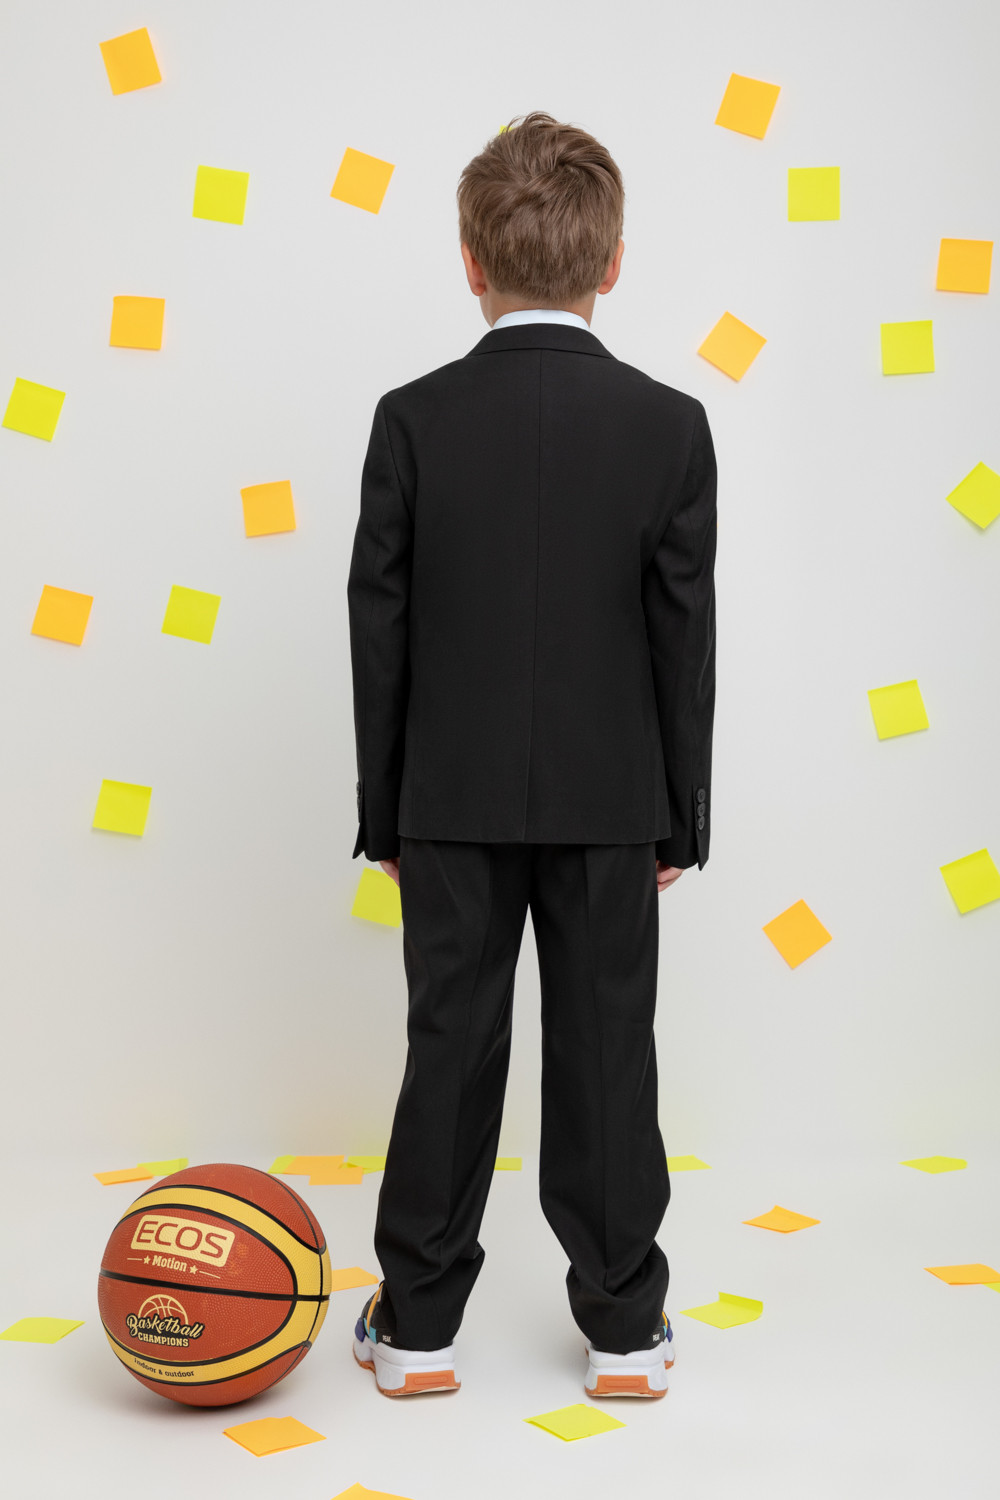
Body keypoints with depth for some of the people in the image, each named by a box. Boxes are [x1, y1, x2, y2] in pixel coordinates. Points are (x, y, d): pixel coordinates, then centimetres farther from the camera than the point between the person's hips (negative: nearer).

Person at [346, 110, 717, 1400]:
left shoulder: (413, 421, -6)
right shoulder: (669, 424, -5)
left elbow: (379, 629, -3)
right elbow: (685, 635, -3)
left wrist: (382, 813, 6)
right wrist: (681, 816, 6)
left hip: (452, 799, 0)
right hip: (609, 799, 0)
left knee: (451, 1052, 10)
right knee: (605, 1054, 9)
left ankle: (417, 1326, 20)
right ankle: (624, 1328, 20)